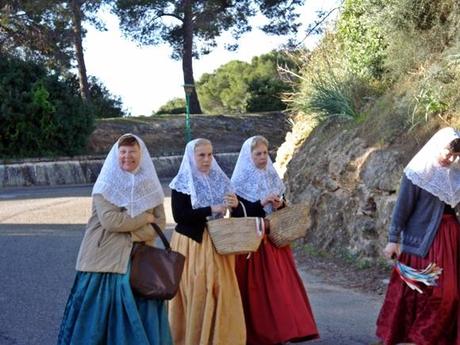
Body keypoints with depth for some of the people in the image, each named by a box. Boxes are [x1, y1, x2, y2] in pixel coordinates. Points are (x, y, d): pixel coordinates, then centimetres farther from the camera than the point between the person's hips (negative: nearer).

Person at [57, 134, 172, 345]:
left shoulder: (150, 185, 8)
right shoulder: (106, 184, -4)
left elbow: (160, 222, 3)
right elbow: (110, 220, -17)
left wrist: (131, 233, -14)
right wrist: (144, 218, -8)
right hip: (105, 259, -3)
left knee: (140, 318, 2)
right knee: (99, 317, -1)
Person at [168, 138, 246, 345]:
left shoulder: (219, 179, 10)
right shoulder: (182, 184, -6)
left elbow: (225, 207, 16)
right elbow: (179, 215, -15)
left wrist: (234, 204, -8)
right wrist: (211, 209, -19)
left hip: (217, 243, 4)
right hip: (192, 243, -4)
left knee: (221, 292, 1)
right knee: (195, 295, -2)